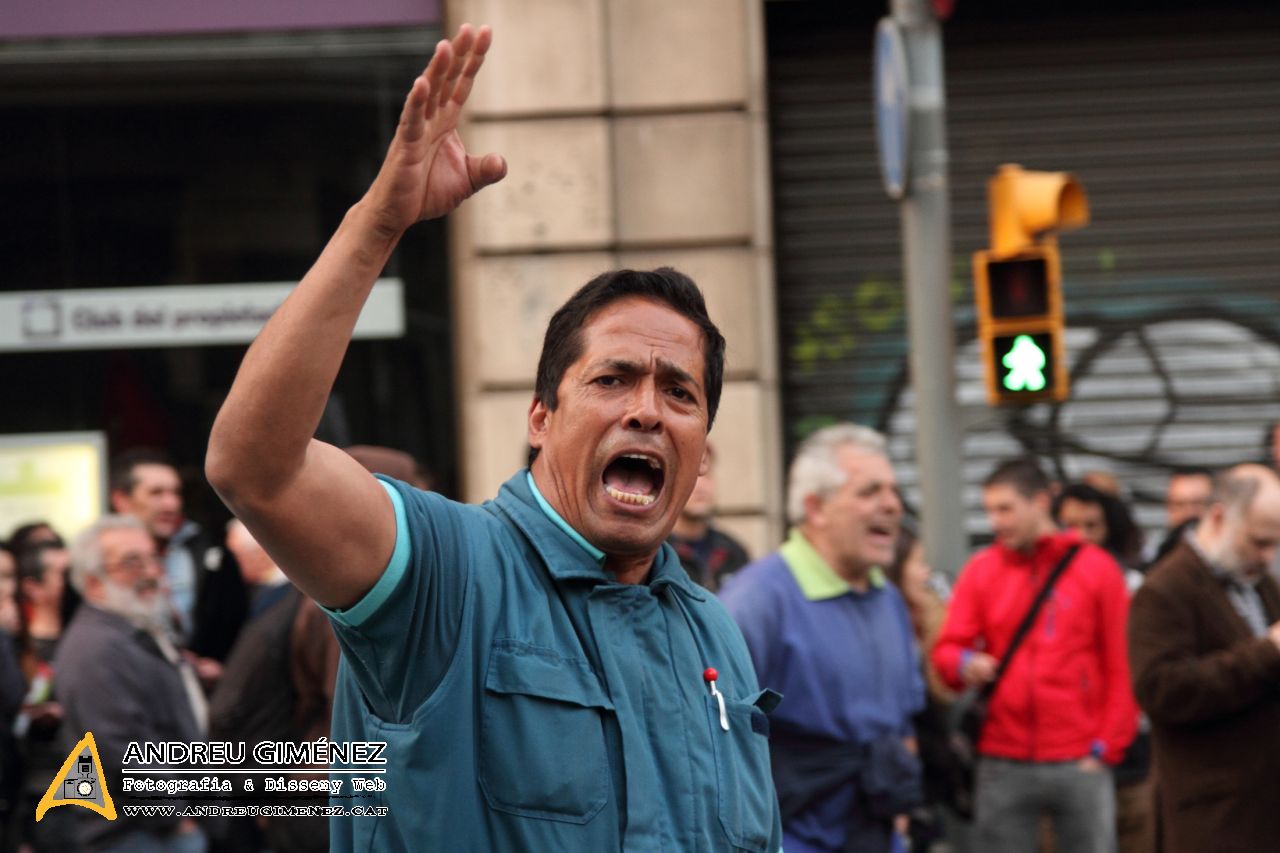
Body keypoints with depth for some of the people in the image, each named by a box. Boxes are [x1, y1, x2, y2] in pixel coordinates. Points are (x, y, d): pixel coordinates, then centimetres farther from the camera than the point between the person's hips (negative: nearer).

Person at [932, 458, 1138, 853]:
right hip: (1004, 765, 2)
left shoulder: (1096, 568, 2)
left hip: (1079, 763, -2)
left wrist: (1105, 748, -3)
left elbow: (1122, 669, 2)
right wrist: (965, 664, -19)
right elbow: (947, 649, 5)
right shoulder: (980, 570, 7)